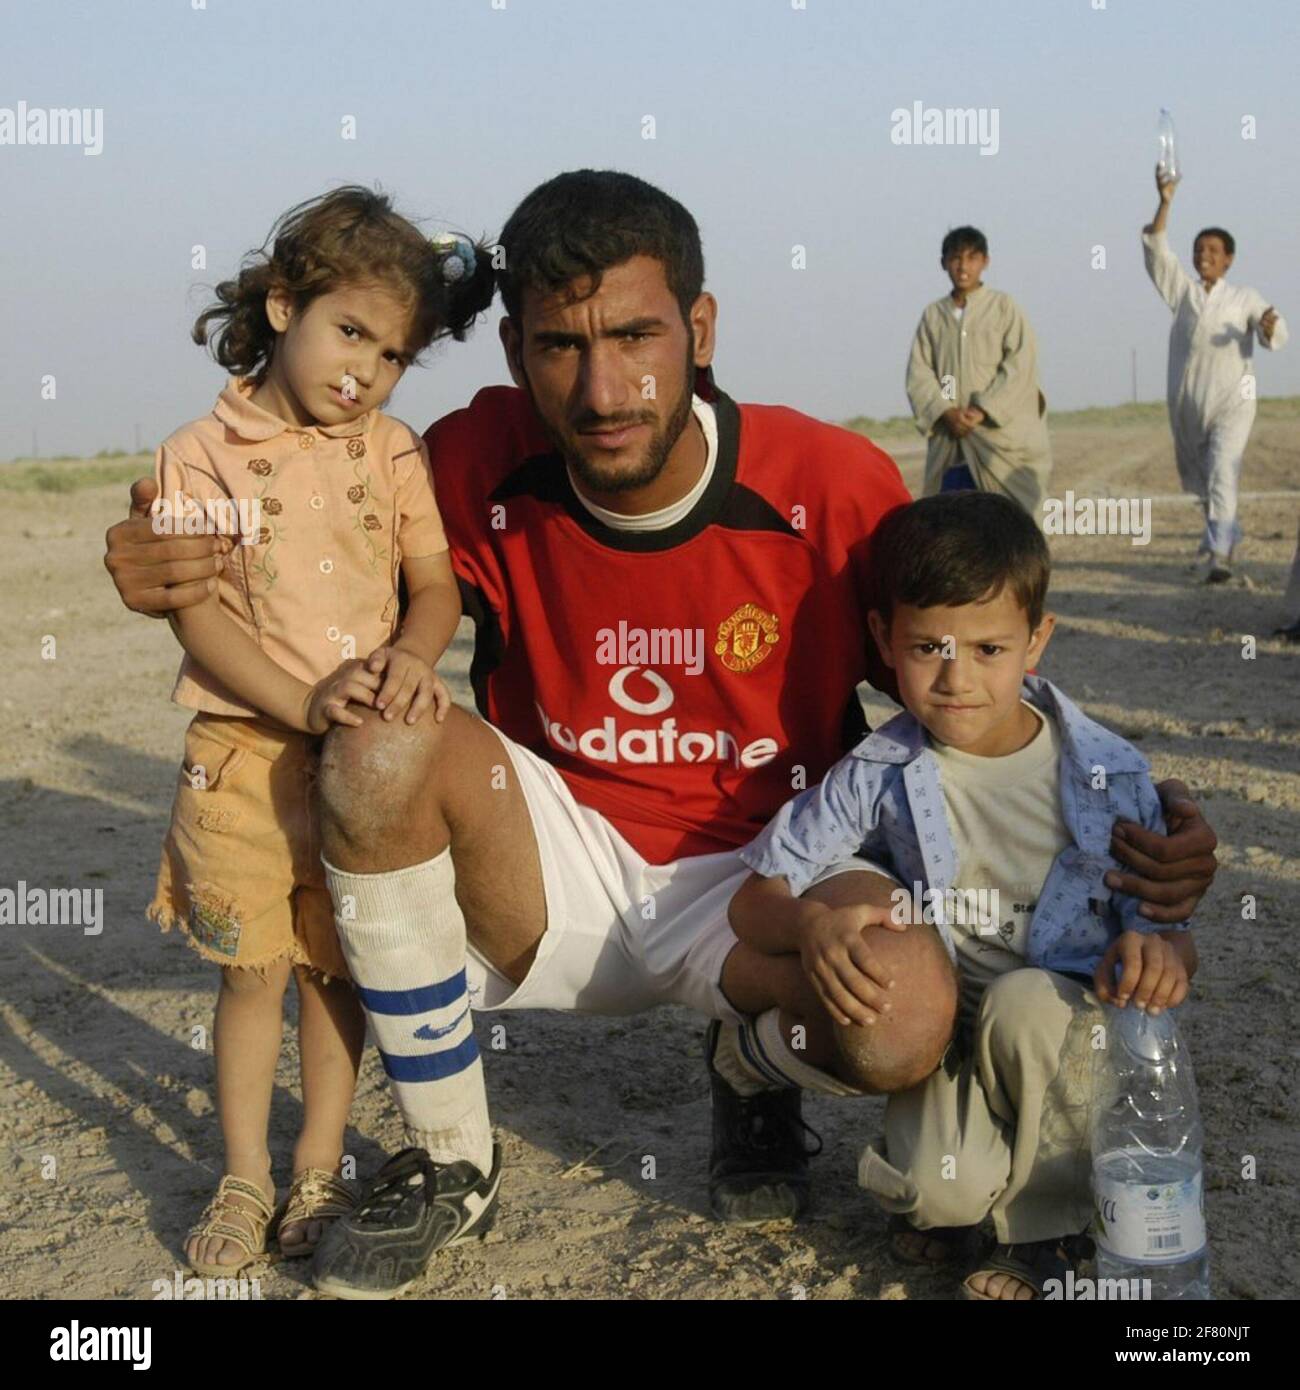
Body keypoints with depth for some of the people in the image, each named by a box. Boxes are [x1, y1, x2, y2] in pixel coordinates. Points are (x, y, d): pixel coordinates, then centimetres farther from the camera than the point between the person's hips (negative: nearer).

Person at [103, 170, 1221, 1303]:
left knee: (902, 1014, -34)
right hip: (558, 867, 2)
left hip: (765, 874, -1)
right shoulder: (480, 468, -11)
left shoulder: (835, 484, -15)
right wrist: (188, 576, -18)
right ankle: (450, 1164, -7)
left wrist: (1132, 816, -18)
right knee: (382, 744, -28)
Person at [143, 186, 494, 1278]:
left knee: (337, 969, 11)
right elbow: (196, 613, -9)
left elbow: (437, 582, 3)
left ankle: (321, 1167, 27)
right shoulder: (201, 454, -3)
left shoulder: (392, 453, 6)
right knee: (252, 972, 5)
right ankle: (244, 1178, 22)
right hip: (246, 753, -2)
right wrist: (304, 705, -19)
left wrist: (412, 652, -20)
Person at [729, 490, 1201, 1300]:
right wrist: (810, 926, -29)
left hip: (1072, 1035, 0)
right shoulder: (879, 777, -7)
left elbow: (1171, 929, -4)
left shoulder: (1111, 776, -8)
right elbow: (756, 900, -5)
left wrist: (1160, 954, -30)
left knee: (1023, 1003, -34)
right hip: (946, 1034, 0)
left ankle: (1043, 1226, -7)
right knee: (941, 1190, -27)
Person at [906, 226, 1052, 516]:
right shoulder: (933, 315, 14)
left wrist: (982, 411, -15)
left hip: (1000, 441, -3)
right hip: (950, 444, 3)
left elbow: (1020, 366, -4)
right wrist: (945, 412, -11)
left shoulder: (1004, 306, 6)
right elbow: (918, 374, 6)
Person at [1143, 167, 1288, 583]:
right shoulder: (1182, 291, 11)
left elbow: (1275, 338, -5)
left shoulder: (1245, 298, 5)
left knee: (1222, 476, -19)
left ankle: (1219, 554, -26)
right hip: (1186, 403, 4)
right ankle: (1223, 535, 38)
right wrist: (1165, 202, -12)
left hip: (1230, 401, -4)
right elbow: (1156, 250, -1)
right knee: (1198, 479, 15)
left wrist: (1270, 327, -30)